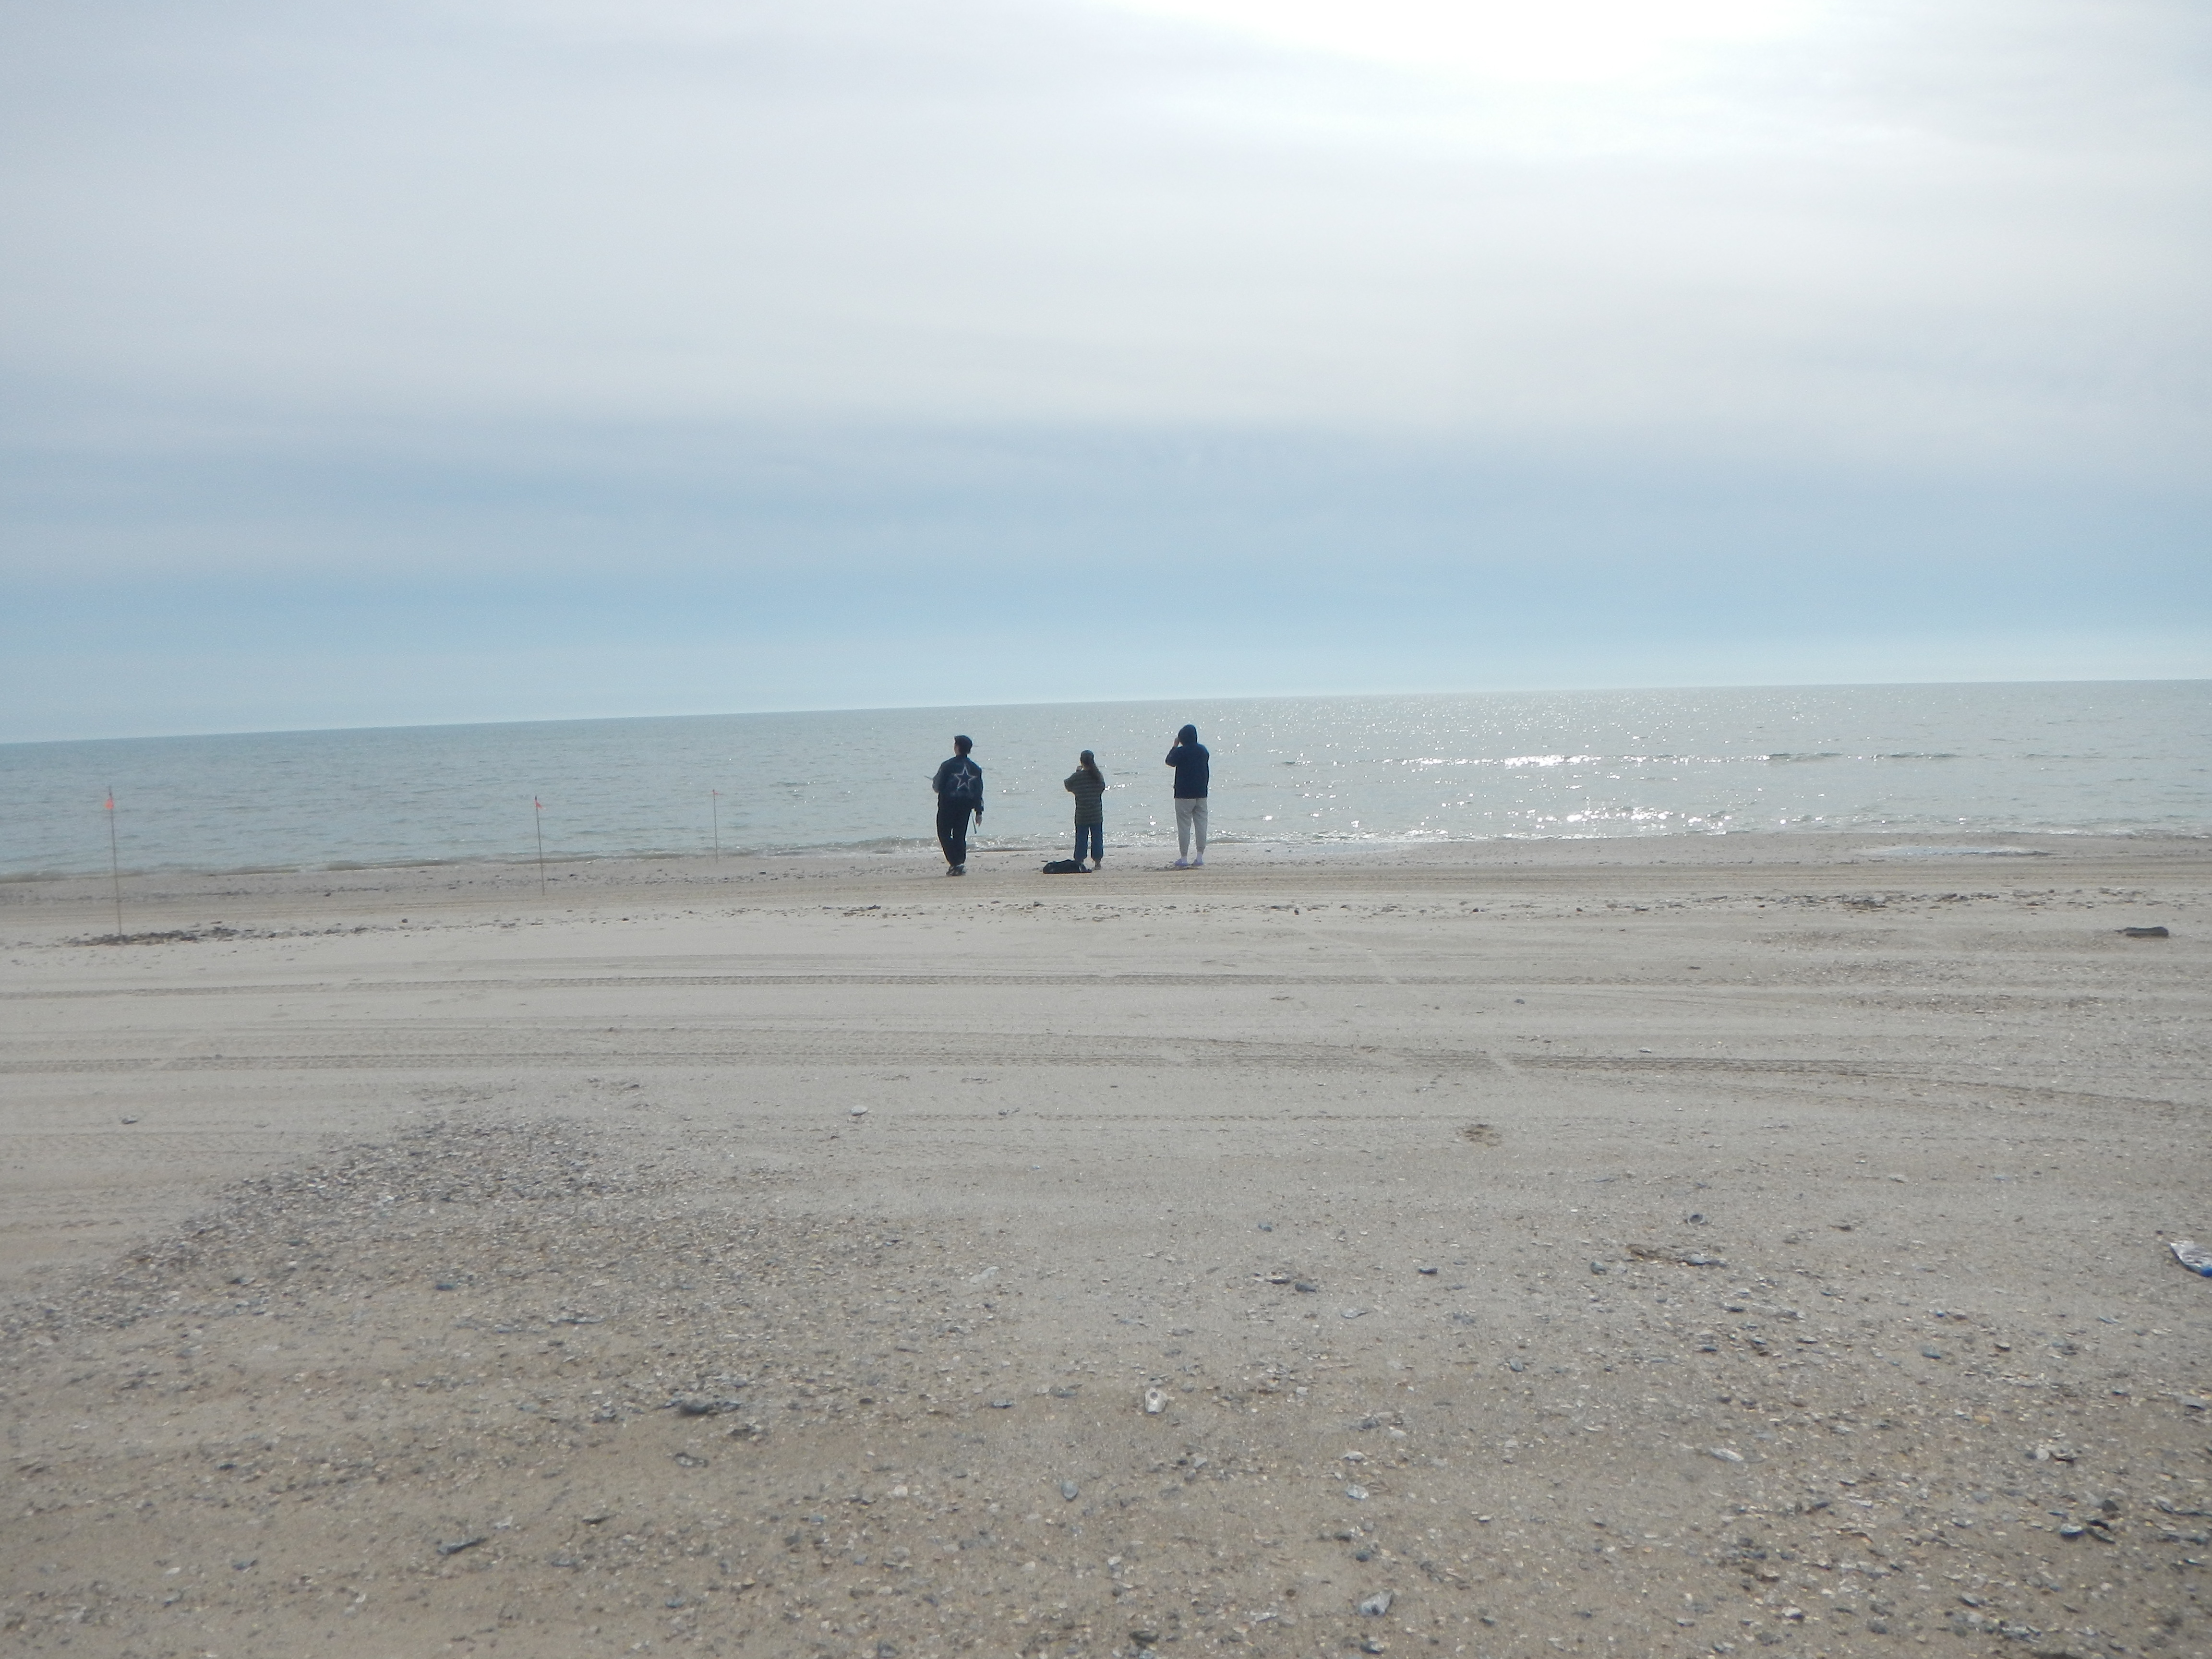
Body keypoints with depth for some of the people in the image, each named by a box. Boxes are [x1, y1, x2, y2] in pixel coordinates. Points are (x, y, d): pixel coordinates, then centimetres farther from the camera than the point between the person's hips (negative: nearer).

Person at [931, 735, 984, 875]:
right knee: (960, 836, 13)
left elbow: (938, 787, -7)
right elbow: (979, 792, 7)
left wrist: (934, 783, 17)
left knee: (944, 833, 3)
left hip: (948, 805, -5)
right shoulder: (976, 769, 6)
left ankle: (955, 863, -11)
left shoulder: (948, 766, -10)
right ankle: (960, 865, 8)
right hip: (966, 806, 5)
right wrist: (979, 812, 12)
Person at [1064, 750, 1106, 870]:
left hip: (1082, 815, -2)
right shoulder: (1098, 776, -4)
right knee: (1097, 838, 9)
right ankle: (1097, 862, 11)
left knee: (1081, 838, 5)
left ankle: (1079, 862, 5)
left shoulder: (1077, 777, -11)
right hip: (1097, 815, 2)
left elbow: (1067, 784, 7)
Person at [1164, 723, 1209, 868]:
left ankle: (1184, 858, -1)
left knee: (1184, 826, -1)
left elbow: (1170, 762, 6)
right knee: (1201, 824, 6)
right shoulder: (1203, 750, 6)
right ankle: (1200, 857, 6)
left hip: (1184, 794, -5)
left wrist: (1175, 746, 13)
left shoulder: (1181, 752, -11)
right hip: (1201, 794, 5)